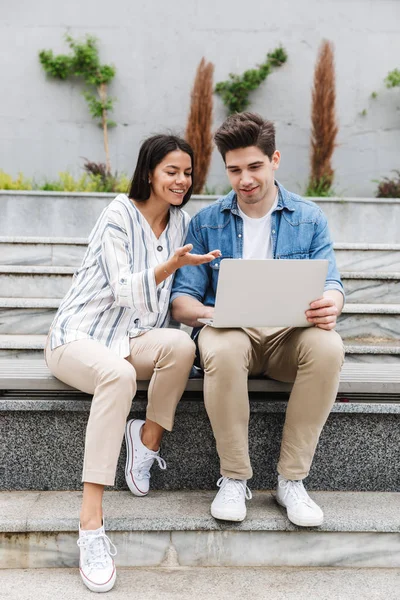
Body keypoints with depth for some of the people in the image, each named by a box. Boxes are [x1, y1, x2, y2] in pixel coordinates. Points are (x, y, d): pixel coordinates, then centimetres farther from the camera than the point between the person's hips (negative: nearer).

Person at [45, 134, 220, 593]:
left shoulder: (181, 223, 9)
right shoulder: (120, 213, -10)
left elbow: (176, 292, 14)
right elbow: (124, 290, -17)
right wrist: (172, 264, -33)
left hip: (129, 339, 5)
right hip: (78, 336, -5)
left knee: (181, 343, -30)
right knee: (119, 375, -39)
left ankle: (147, 439, -9)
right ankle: (91, 525, -39)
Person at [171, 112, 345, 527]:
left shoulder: (309, 219, 10)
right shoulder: (206, 223, 8)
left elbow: (330, 284, 3)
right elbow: (181, 300, 2)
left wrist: (331, 304, -24)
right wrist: (208, 313, -23)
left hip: (289, 335, 1)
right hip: (231, 333, -1)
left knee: (328, 345, -33)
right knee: (221, 348, -37)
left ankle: (292, 479, -17)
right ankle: (234, 478, -17)